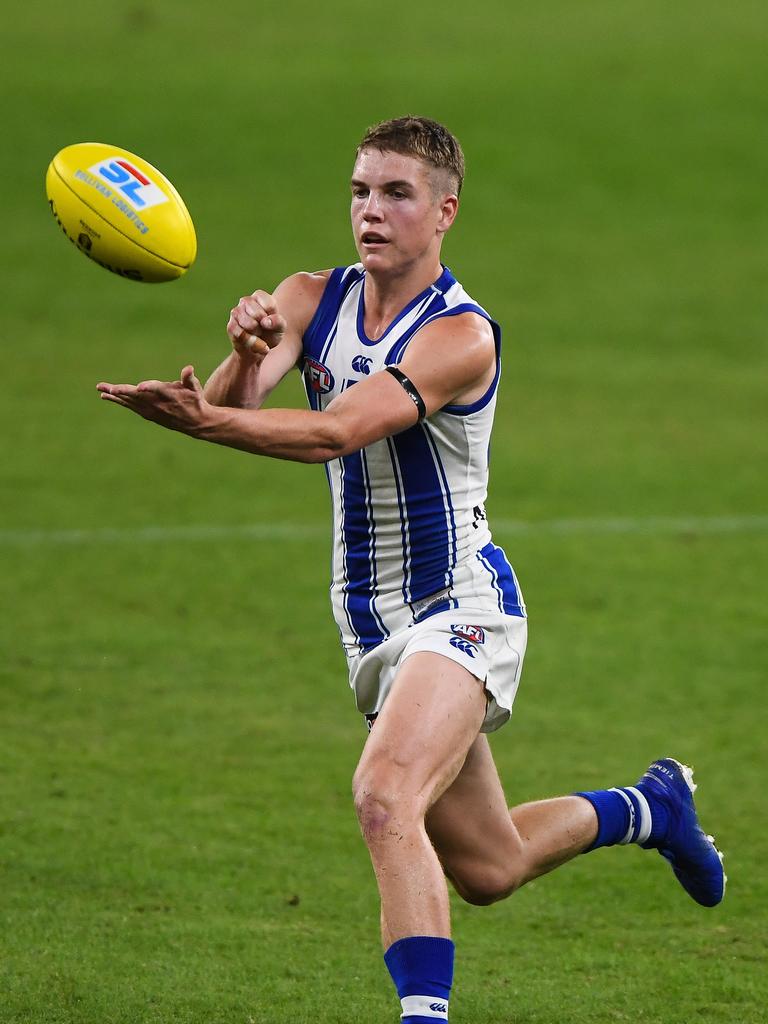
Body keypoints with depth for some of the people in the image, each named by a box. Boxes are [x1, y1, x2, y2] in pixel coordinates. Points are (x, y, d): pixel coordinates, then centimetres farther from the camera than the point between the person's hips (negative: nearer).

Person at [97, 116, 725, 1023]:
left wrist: (204, 421, -48)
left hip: (459, 610, -7)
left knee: (385, 798, -32)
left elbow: (338, 432, -33)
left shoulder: (460, 336, -18)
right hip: (372, 623, 7)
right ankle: (653, 806, 45)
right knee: (486, 868, 18)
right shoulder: (311, 301, 2)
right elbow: (231, 405, -15)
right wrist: (245, 354, -39)